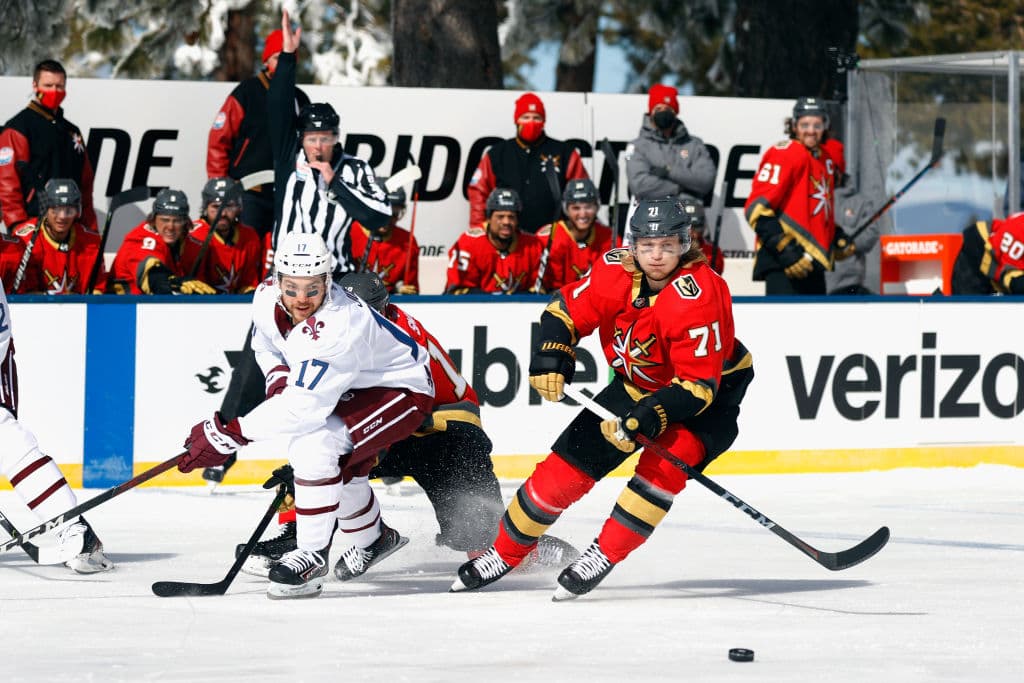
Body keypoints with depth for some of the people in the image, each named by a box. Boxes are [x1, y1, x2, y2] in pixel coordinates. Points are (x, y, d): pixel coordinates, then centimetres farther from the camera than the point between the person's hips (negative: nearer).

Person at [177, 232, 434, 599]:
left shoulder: (338, 326, -38)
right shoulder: (268, 298, -13)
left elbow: (303, 405, -39)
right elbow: (265, 344, 12)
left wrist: (229, 433, -37)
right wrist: (279, 379, -9)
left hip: (401, 390, -9)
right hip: (356, 387, 9)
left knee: (314, 443, -26)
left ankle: (312, 555, -17)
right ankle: (372, 538, 44)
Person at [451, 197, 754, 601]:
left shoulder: (699, 295, -34)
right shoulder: (615, 272, -18)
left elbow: (698, 384, -34)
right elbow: (566, 310, -4)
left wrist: (650, 418, -45)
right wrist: (551, 356, -22)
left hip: (713, 391, -5)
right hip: (638, 384, 5)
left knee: (666, 463, -31)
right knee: (566, 467, 1)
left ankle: (604, 556, -18)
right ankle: (505, 552, 19)